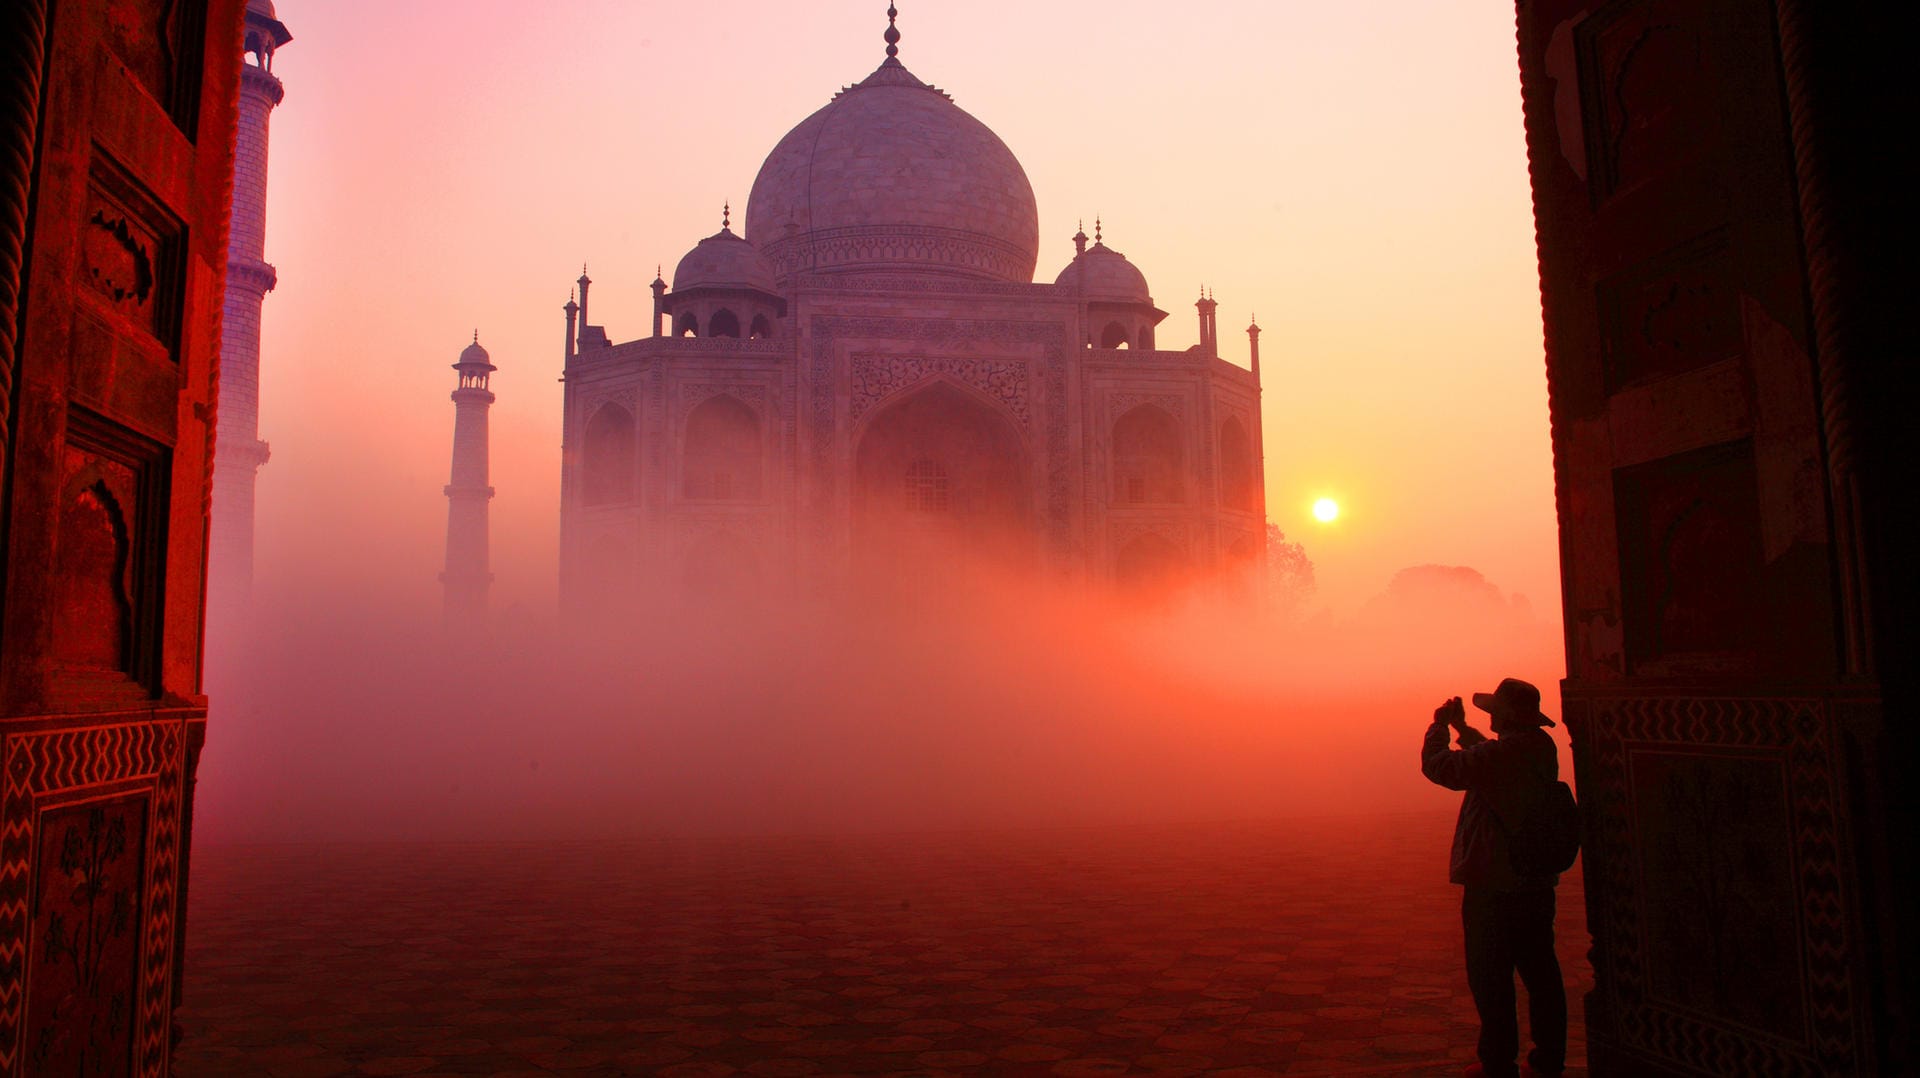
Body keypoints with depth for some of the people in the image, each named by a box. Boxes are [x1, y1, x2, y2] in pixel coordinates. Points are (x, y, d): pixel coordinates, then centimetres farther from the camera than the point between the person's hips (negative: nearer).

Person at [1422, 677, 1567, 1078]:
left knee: (1491, 979, 3)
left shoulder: (1500, 754, -23)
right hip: (1538, 883, 8)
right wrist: (1462, 729, 24)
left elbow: (1437, 766, -18)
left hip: (1494, 886, -8)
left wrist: (1439, 725, -2)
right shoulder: (1543, 748, 4)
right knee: (1541, 973, 16)